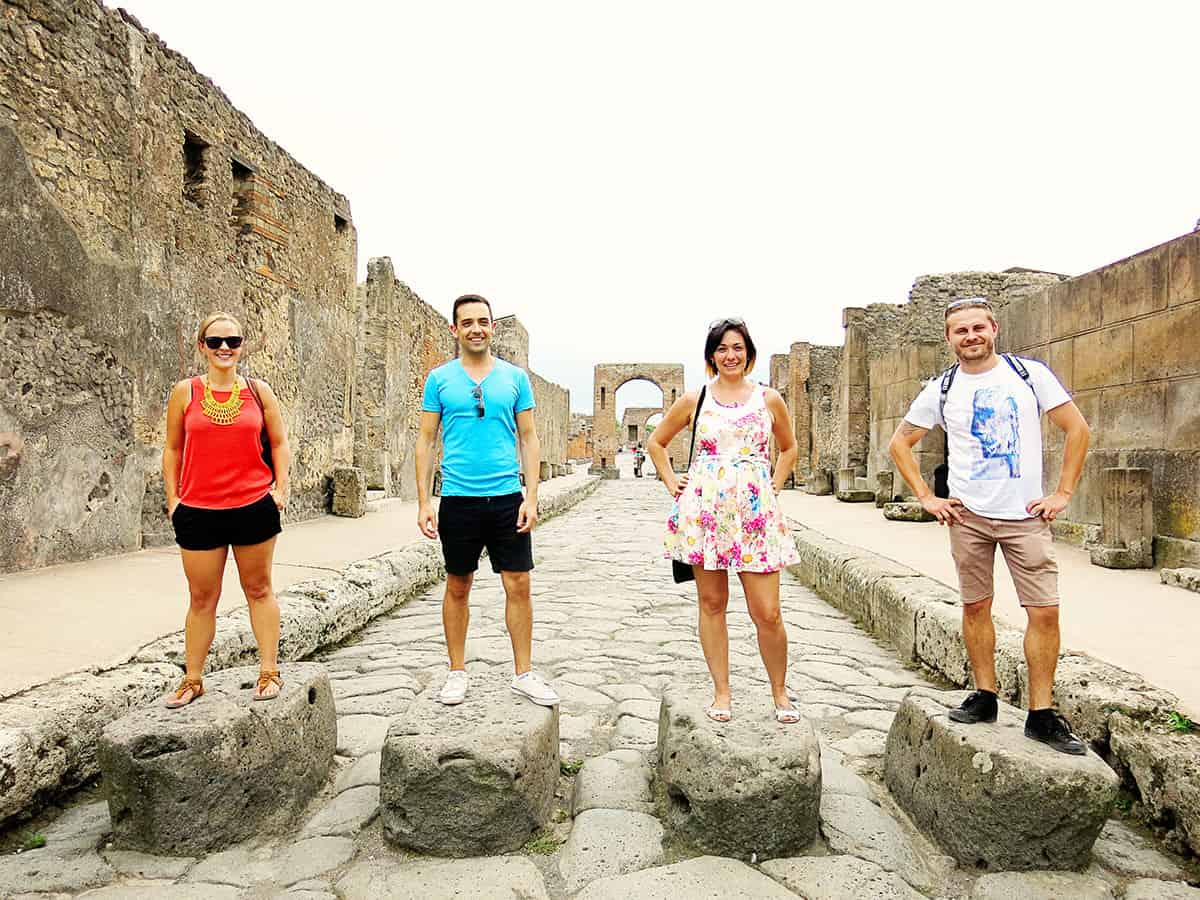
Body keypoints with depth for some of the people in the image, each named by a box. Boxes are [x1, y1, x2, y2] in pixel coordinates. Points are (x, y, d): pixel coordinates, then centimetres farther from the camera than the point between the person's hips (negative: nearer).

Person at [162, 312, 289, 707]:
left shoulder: (258, 391, 4)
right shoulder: (185, 392, 3)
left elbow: (279, 442, 9)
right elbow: (172, 448, 8)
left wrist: (280, 488, -1)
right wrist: (172, 498, 2)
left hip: (254, 507, 0)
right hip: (198, 511, 0)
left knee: (259, 590, 11)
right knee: (202, 598, 9)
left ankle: (269, 671, 20)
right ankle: (193, 679, 23)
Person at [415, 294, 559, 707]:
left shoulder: (515, 377, 5)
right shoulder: (439, 379, 4)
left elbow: (529, 439, 6)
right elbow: (426, 441, 4)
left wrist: (532, 495, -3)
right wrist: (423, 502, -2)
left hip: (507, 497, 1)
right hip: (458, 498, 0)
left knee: (518, 585, 2)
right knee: (458, 586, 9)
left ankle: (523, 673, 15)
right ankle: (457, 672, 24)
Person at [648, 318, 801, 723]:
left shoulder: (769, 400, 7)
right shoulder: (693, 400, 6)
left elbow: (789, 448, 23)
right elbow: (656, 442, 17)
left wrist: (775, 486, 11)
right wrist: (672, 483, 7)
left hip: (756, 512, 0)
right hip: (704, 511, 0)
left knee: (767, 613, -2)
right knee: (711, 604, 6)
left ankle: (780, 691, 20)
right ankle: (721, 692, 20)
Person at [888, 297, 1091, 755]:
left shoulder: (1029, 373, 1)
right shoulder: (941, 389, 4)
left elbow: (1077, 428, 5)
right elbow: (899, 443, 11)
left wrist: (1063, 493, -1)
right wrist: (927, 498, 3)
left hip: (1026, 515, -1)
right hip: (968, 515, 1)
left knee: (1044, 611, -3)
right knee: (975, 606, 8)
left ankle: (1041, 714, 9)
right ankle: (984, 696, 23)